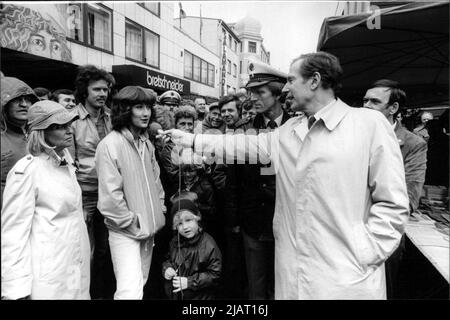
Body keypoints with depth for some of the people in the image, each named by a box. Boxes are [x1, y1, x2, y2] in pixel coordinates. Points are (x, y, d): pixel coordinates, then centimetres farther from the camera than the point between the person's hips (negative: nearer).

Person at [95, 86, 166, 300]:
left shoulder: (146, 142, 8)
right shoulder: (110, 145, -15)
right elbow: (110, 196, -18)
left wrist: (159, 209, 7)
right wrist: (134, 224, -13)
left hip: (149, 228, 7)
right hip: (125, 231, -7)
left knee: (141, 285, 19)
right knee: (130, 292, -13)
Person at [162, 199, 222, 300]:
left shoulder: (208, 246, -21)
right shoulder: (175, 242, -2)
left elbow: (214, 275, -18)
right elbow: (169, 259, 15)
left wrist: (190, 282, -22)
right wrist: (167, 268, -7)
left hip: (200, 296, -5)